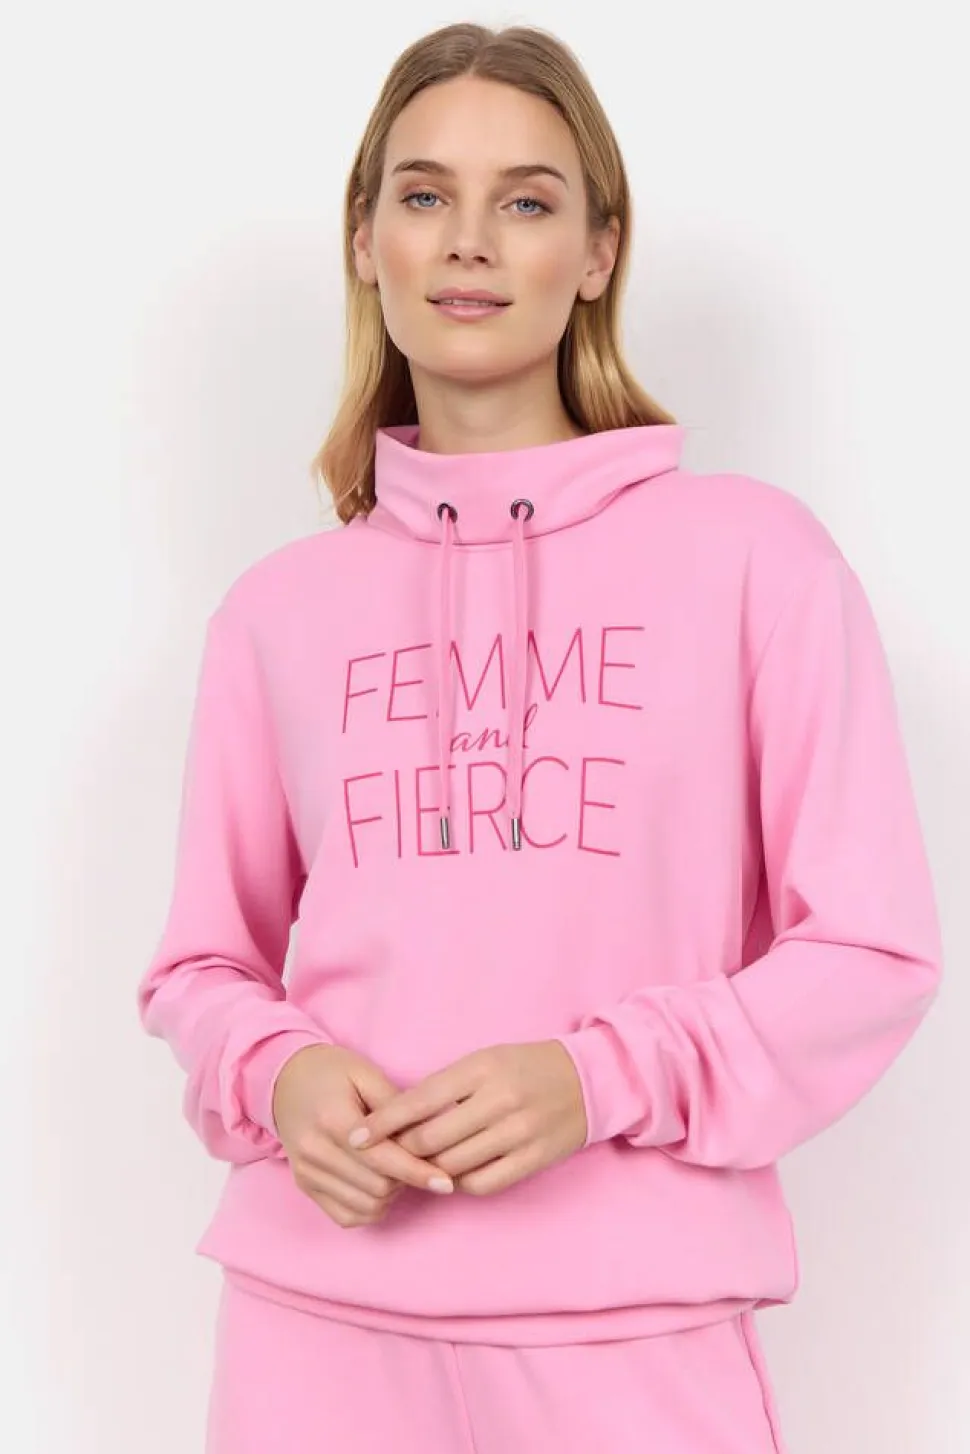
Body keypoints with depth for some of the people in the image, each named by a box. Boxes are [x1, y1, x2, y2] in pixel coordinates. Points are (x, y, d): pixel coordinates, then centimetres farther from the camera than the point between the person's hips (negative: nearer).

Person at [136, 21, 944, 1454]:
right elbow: (203, 964, 12)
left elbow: (871, 951, -2)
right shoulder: (278, 609, 6)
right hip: (319, 1304, 2)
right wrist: (278, 1074, -10)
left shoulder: (753, 554, -2)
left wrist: (601, 1080, -15)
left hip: (633, 1325, -2)